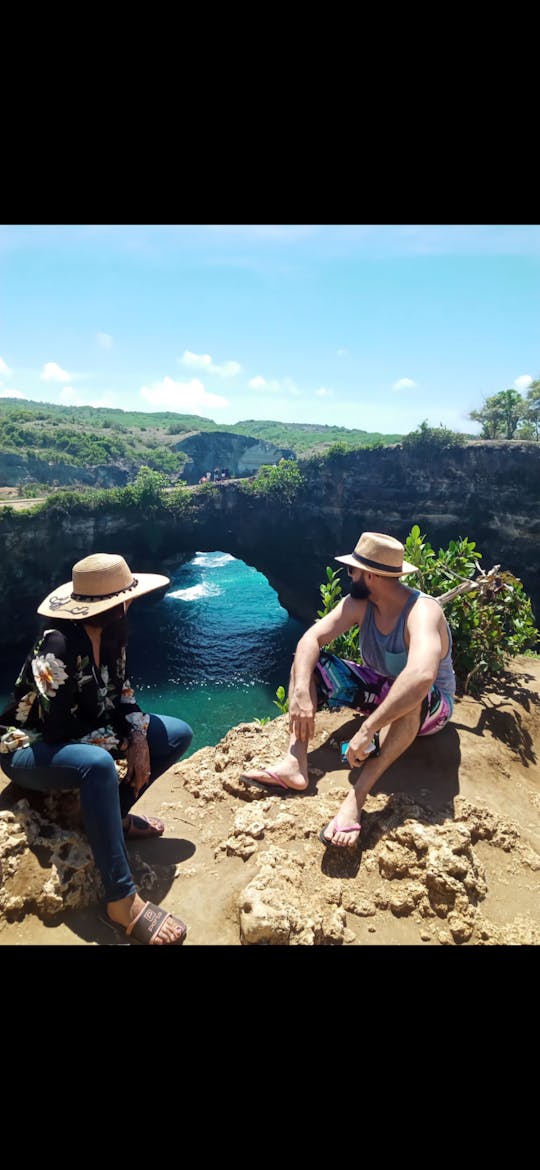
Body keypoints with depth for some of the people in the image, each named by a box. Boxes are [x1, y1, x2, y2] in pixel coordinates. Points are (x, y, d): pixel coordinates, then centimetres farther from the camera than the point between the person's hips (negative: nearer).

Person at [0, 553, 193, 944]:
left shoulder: (111, 630, -7)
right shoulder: (58, 646, -30)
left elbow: (121, 686, 4)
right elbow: (58, 729, -30)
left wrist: (138, 735, -11)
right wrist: (124, 741, -21)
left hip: (83, 732, 8)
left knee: (180, 735, -3)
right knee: (98, 764, -42)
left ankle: (114, 815, 4)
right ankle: (122, 900, -30)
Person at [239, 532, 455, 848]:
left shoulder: (422, 611, -32)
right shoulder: (358, 603, -10)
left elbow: (421, 676, -50)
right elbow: (311, 638, -18)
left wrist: (367, 730, -52)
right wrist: (301, 692, -35)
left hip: (429, 705, -6)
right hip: (380, 690, 7)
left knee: (410, 696, -43)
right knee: (309, 662, -10)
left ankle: (356, 799, -44)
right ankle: (295, 763, -25)